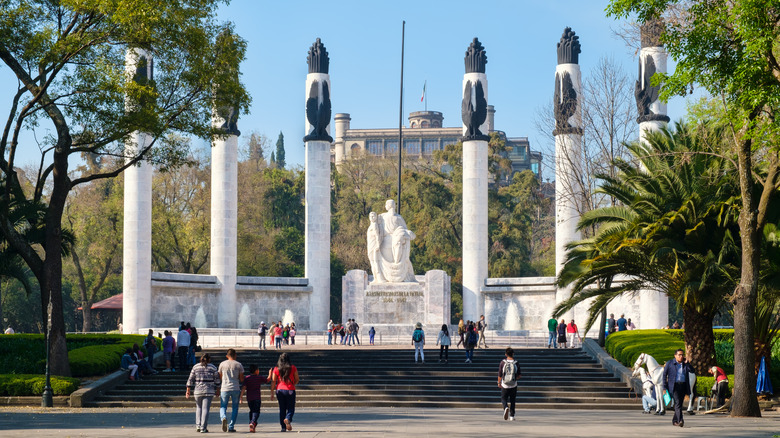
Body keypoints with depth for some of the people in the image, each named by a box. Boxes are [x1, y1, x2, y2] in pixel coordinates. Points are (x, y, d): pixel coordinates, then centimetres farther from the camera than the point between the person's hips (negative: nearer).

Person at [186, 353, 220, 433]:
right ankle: (203, 428, -7)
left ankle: (198, 425, 13)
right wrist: (217, 390, 15)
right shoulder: (213, 368, 0)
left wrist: (188, 391, 5)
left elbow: (190, 380, 2)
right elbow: (217, 380, 4)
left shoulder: (195, 367, 3)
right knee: (205, 409, -1)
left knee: (199, 407, 21)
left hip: (197, 391, 2)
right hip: (208, 391, -2)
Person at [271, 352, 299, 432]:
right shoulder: (293, 368, -1)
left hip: (279, 390, 2)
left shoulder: (276, 369, 1)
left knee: (282, 409, 10)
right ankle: (288, 419, -26)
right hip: (290, 390, -2)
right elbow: (296, 380, 5)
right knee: (290, 408, 5)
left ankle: (283, 427, 8)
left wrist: (272, 393, 2)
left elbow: (273, 381, -1)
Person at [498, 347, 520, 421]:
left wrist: (499, 383, 12)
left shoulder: (503, 363, -6)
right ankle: (511, 416, 12)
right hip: (513, 385, 1)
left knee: (504, 398, 11)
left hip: (504, 385, -1)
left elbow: (500, 375, -3)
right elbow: (519, 376, 0)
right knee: (512, 400, 13)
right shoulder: (516, 363, -4)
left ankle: (506, 407, -20)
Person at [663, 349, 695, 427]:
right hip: (674, 386, -4)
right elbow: (664, 374, 3)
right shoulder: (670, 363, 3)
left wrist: (686, 363, -10)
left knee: (680, 403, 9)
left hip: (683, 386, 5)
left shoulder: (685, 364, 13)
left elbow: (692, 370, 0)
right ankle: (680, 420, -27)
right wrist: (665, 386, -4)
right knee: (677, 403, -17)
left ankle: (674, 420, 22)